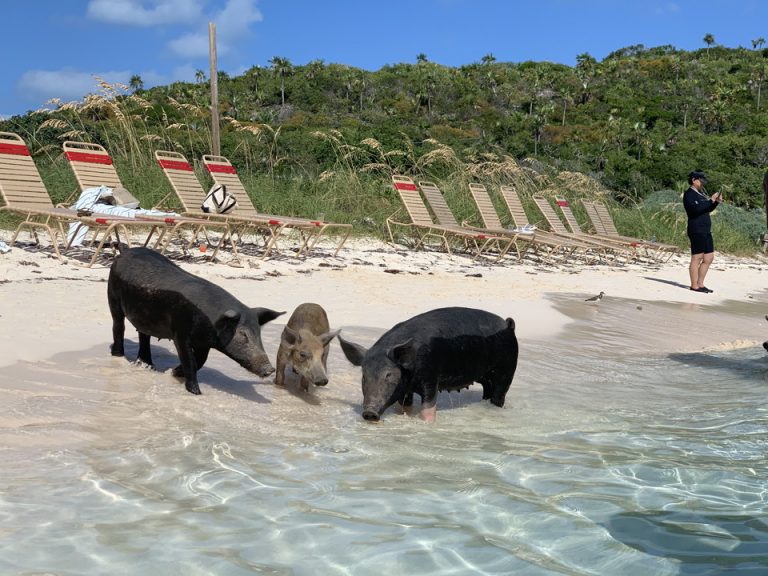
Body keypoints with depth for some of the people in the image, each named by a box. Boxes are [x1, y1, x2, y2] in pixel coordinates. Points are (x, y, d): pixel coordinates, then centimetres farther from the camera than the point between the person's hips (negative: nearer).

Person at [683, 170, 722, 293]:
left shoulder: (700, 193, 21)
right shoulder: (689, 194, -8)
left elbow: (708, 209, 26)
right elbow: (695, 208, -23)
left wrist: (717, 202, 9)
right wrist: (711, 200, -19)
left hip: (706, 231, 10)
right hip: (696, 231, -10)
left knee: (709, 258, 11)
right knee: (696, 258, -6)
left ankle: (700, 284, 17)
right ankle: (694, 285, -2)